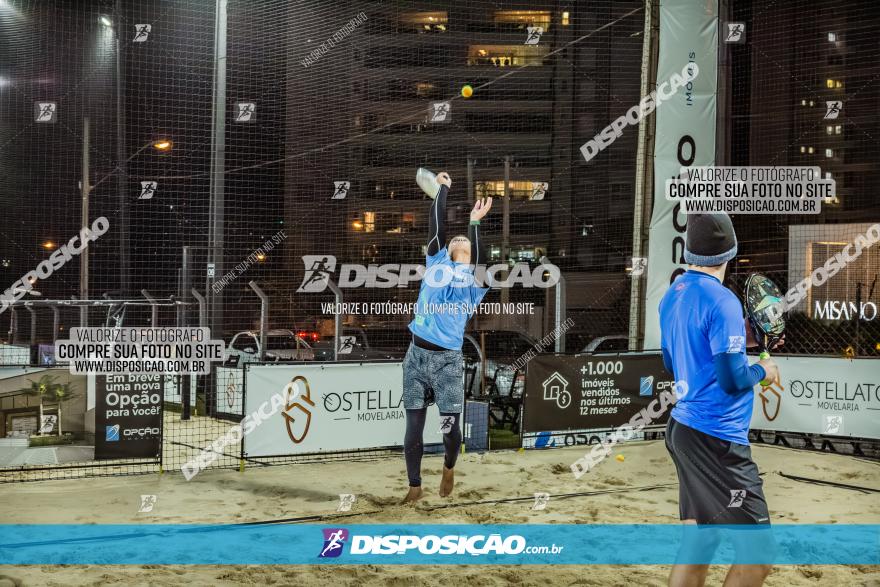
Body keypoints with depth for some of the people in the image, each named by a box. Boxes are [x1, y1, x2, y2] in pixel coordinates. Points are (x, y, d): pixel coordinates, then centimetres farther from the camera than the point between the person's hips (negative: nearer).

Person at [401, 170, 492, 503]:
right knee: (413, 426, 1)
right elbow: (436, 227, 6)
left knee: (449, 427, -2)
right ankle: (415, 486, 13)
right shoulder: (436, 264, 13)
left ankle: (448, 470, 28)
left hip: (448, 361, -2)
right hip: (417, 355, 2)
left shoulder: (474, 278, 8)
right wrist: (442, 188, 10)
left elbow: (481, 262, -13)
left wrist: (475, 224, -16)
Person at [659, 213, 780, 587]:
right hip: (716, 438, -9)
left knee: (697, 541, 15)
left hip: (683, 428, 9)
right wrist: (763, 370, 2)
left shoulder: (672, 296, 9)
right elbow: (732, 380, -19)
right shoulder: (722, 301, -16)